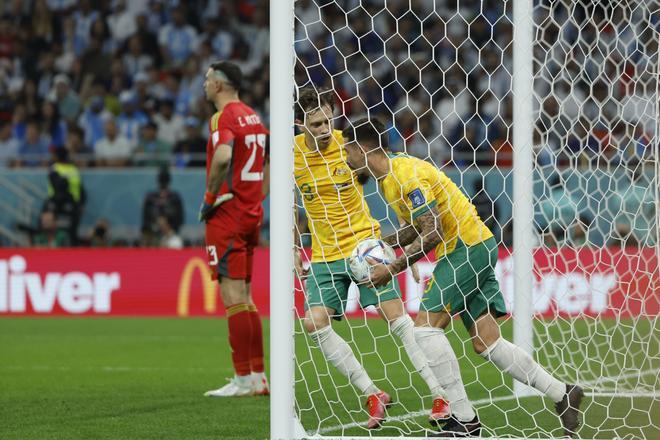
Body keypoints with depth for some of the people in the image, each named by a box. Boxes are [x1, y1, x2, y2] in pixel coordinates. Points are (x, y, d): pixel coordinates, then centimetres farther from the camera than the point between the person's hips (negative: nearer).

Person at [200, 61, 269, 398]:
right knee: (244, 297, 13)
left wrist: (210, 198, -19)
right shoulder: (252, 117, 15)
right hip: (251, 214, 9)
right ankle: (258, 375, 14)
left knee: (233, 297, -7)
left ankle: (243, 380, -8)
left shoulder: (224, 117, -12)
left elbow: (222, 156, -31)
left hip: (227, 215, -9)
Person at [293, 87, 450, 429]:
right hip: (324, 255, 3)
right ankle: (373, 396, -4)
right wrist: (295, 253, 9)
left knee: (396, 316, -10)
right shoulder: (291, 154, -5)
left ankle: (440, 396, -6)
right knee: (314, 324, -13)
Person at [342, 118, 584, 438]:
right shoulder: (387, 179, 13)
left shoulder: (407, 174, -18)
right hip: (475, 249, 10)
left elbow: (433, 234, -22)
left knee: (426, 326, -13)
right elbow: (416, 227, 23)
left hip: (470, 248, -10)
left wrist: (393, 268, -19)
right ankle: (562, 394, 10)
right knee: (486, 342, 5)